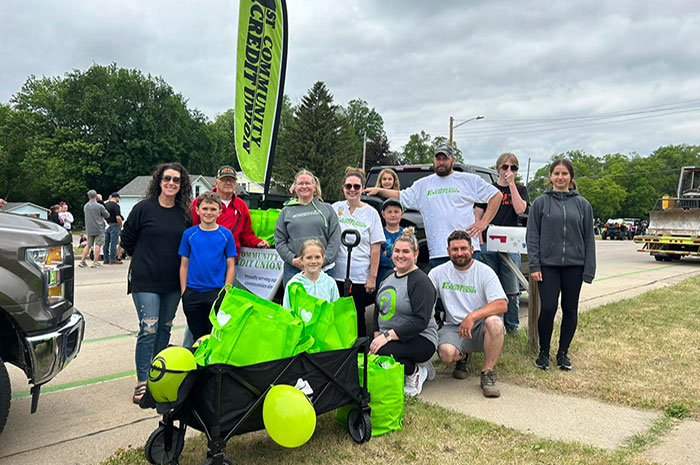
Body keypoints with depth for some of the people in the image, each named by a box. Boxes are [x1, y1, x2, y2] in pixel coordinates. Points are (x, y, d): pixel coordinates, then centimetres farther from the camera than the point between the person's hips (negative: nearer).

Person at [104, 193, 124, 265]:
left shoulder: (105, 204, 10)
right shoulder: (116, 205, -13)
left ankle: (106, 259, 16)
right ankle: (113, 259, -2)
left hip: (106, 226, 8)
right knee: (114, 243, -4)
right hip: (114, 225, -7)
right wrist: (120, 225, -6)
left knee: (106, 243, 11)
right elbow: (118, 217, -20)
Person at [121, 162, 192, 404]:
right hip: (145, 280, -4)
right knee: (148, 329, -8)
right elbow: (127, 240, 3)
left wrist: (172, 261, 9)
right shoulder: (143, 208, -5)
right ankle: (142, 382, 1)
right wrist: (144, 259, 7)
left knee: (165, 329, 12)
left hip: (173, 283, 4)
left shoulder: (184, 213, 5)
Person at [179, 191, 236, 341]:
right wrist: (184, 292, 1)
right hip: (192, 294, 1)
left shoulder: (226, 235, 0)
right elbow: (184, 266, 6)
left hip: (217, 292, -1)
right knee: (197, 336, 13)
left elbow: (230, 266, 1)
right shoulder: (189, 234, 3)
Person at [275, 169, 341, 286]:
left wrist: (323, 260, -8)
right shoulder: (286, 211, 12)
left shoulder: (327, 209, 10)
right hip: (293, 270, 1)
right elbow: (279, 240, 8)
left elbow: (335, 238, 3)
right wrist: (293, 260, -7)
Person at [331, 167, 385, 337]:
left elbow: (375, 248, -1)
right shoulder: (335, 208, 6)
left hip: (360, 277, -2)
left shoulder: (371, 213, 1)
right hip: (336, 274, 2)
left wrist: (372, 277, -5)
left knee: (357, 319, 5)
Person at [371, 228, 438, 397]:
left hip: (421, 340, -8)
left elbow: (420, 321, -21)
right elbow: (378, 308, 22)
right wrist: (377, 335, 7)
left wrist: (388, 336, -25)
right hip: (387, 338, 8)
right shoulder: (388, 277, 13)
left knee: (383, 352, -34)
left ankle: (415, 371, -4)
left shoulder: (421, 282, -12)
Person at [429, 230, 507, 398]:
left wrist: (472, 316, -31)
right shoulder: (438, 273, 5)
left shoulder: (485, 272, -4)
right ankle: (462, 357, 11)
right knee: (446, 353, -29)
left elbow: (502, 305, -16)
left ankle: (488, 373, -15)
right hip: (454, 327, 1)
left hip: (480, 327, -1)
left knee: (494, 322, -35)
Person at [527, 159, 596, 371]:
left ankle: (563, 353, 23)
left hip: (574, 265, 2)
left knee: (570, 310, 8)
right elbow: (532, 236, 1)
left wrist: (589, 269, 2)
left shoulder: (582, 204, 8)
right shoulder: (541, 202, 3)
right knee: (548, 309, -7)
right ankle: (543, 352, 13)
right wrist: (534, 265, -6)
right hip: (548, 265, -2)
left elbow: (589, 238, 8)